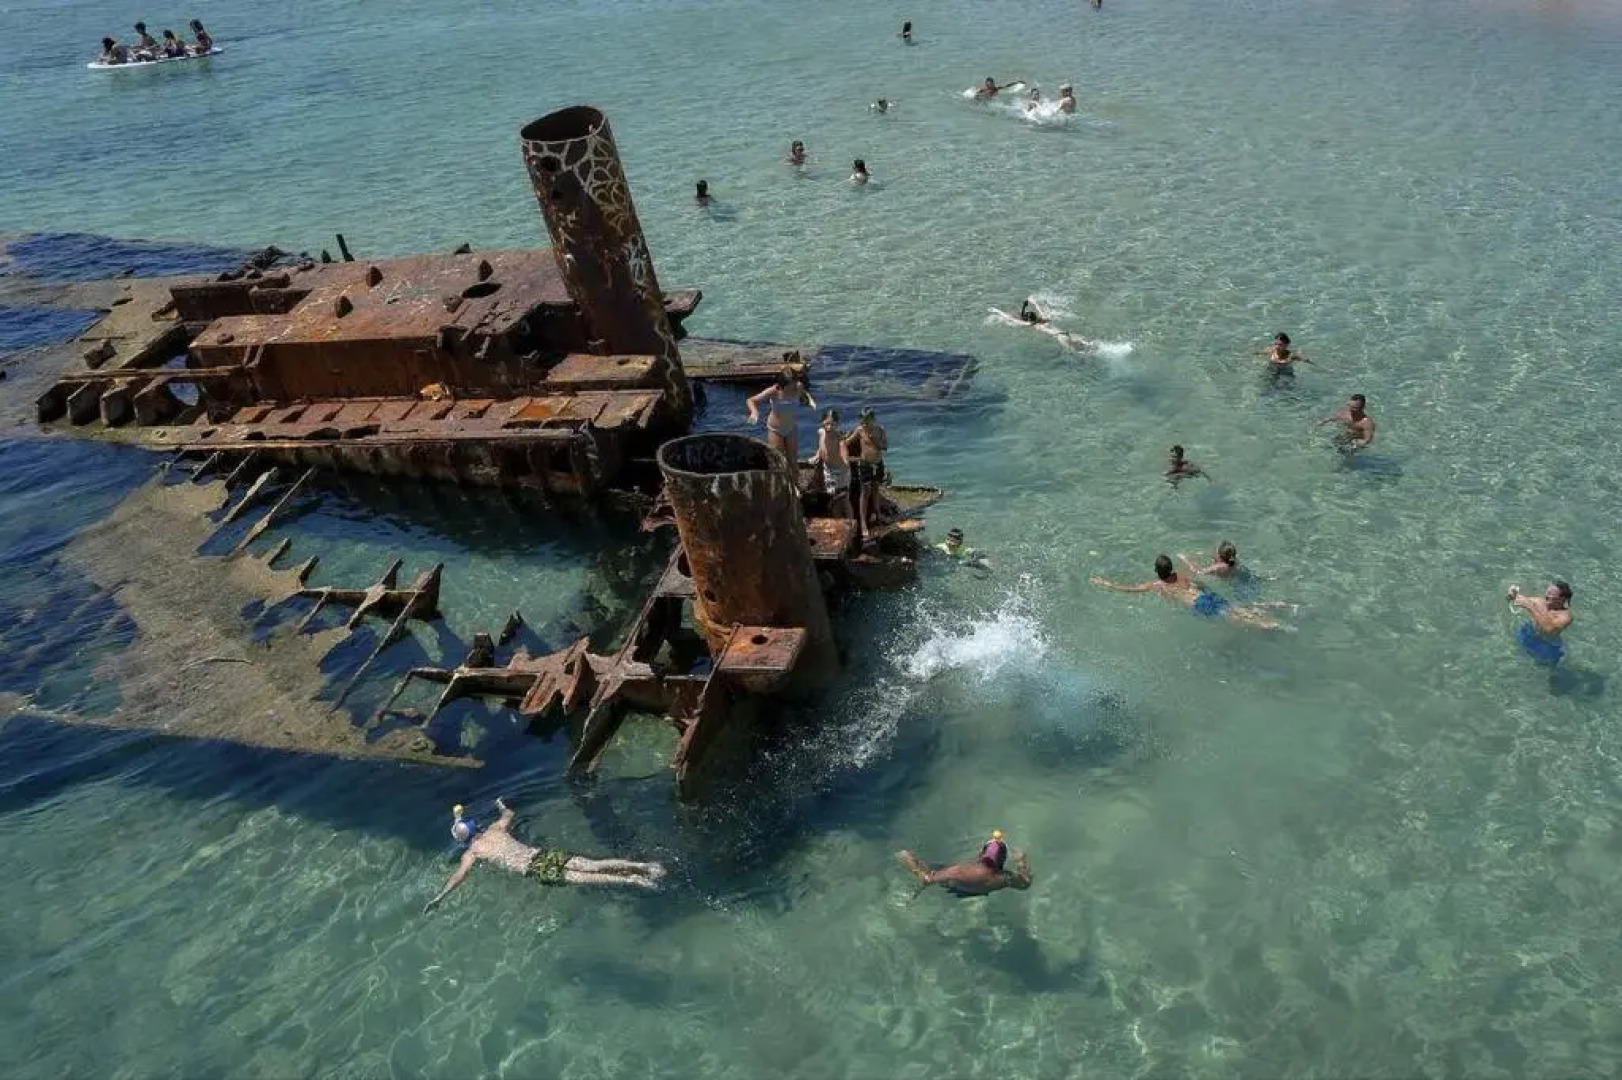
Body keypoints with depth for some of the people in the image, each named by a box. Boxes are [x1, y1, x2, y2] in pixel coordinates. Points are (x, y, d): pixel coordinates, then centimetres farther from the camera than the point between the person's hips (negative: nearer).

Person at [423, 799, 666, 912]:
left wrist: (438, 898, -1)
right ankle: (644, 866, -23)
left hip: (534, 870, -6)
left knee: (585, 879, -18)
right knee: (594, 865, -7)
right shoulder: (497, 828, 24)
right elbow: (509, 814, 44)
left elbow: (461, 874, -4)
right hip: (543, 853, 6)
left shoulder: (471, 852, 8)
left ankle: (632, 880, -33)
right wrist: (502, 806, 66)